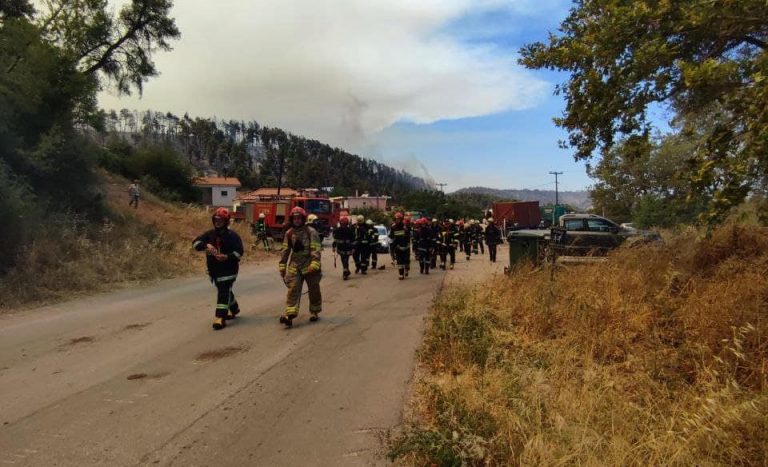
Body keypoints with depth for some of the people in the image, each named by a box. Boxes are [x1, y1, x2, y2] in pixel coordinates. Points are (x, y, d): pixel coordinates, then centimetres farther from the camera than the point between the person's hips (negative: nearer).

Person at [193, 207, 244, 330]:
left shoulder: (232, 235, -9)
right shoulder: (210, 234, 5)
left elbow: (239, 251, -14)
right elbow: (195, 243, -4)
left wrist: (227, 257, -30)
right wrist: (206, 245, -25)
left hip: (228, 269, -6)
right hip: (214, 269, 6)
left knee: (223, 293, -11)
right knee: (225, 291, 22)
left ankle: (220, 318, -12)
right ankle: (234, 308, 44)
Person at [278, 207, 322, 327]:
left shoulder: (311, 232, -8)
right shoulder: (289, 233, 6)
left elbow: (316, 249, -16)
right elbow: (285, 250, 13)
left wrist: (314, 264, -27)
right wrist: (282, 266, 11)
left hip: (309, 266, -3)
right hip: (294, 265, 3)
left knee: (314, 290, 9)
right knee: (293, 290, -8)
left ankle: (314, 312, 26)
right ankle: (290, 315, -14)